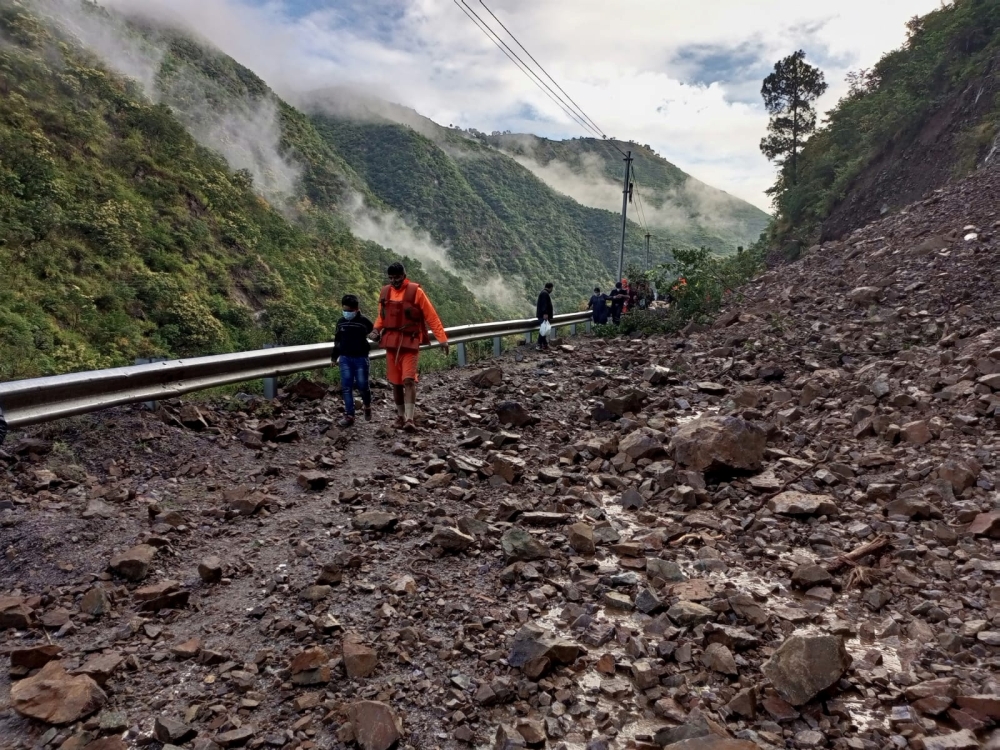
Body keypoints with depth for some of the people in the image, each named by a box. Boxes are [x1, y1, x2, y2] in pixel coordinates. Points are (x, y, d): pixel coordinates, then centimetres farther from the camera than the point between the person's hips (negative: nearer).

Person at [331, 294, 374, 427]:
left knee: (362, 386, 0)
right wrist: (335, 357, 21)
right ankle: (349, 416, 3)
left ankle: (367, 407, 29)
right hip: (345, 358, 4)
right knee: (346, 387, 0)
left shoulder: (364, 321, -7)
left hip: (361, 358, -3)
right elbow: (337, 340, 17)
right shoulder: (340, 322, 6)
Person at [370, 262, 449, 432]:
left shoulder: (415, 291, -8)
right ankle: (401, 416, 22)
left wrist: (442, 338, -11)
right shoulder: (385, 292, 6)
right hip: (391, 342, 5)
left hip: (410, 342, -5)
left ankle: (410, 419, -16)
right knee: (395, 382, 9)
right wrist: (376, 331, 0)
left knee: (409, 380, -15)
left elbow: (431, 316, -7)